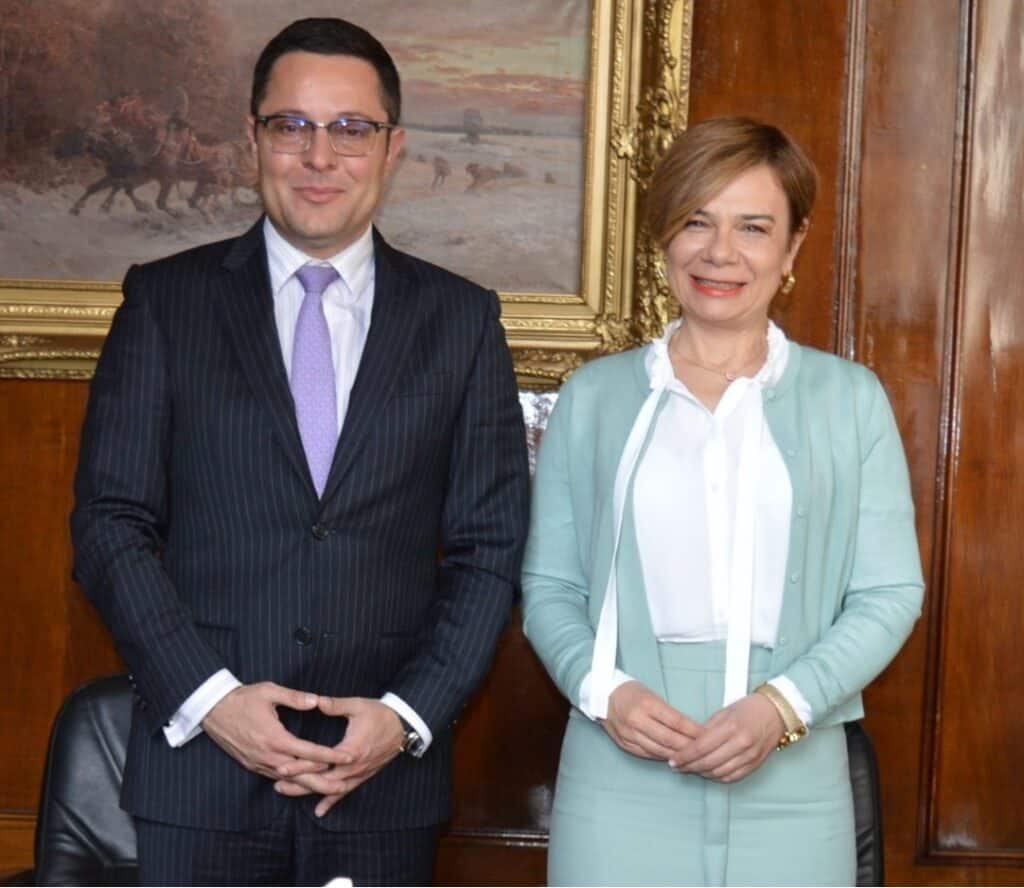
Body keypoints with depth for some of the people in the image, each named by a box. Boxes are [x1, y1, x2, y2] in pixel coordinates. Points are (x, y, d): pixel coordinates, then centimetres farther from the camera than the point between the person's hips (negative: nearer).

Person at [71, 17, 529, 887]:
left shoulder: (461, 318, 6)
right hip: (199, 767, 0)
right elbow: (110, 522, 0)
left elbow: (492, 546, 4)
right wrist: (208, 695, -10)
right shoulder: (166, 300, 4)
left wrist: (410, 714, -7)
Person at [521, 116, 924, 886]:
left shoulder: (849, 398, 4)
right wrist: (603, 690, -10)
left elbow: (889, 592, 2)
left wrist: (783, 706, -12)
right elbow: (549, 585, 7)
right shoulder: (594, 396, 7)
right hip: (621, 783, 0)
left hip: (790, 788, 0)